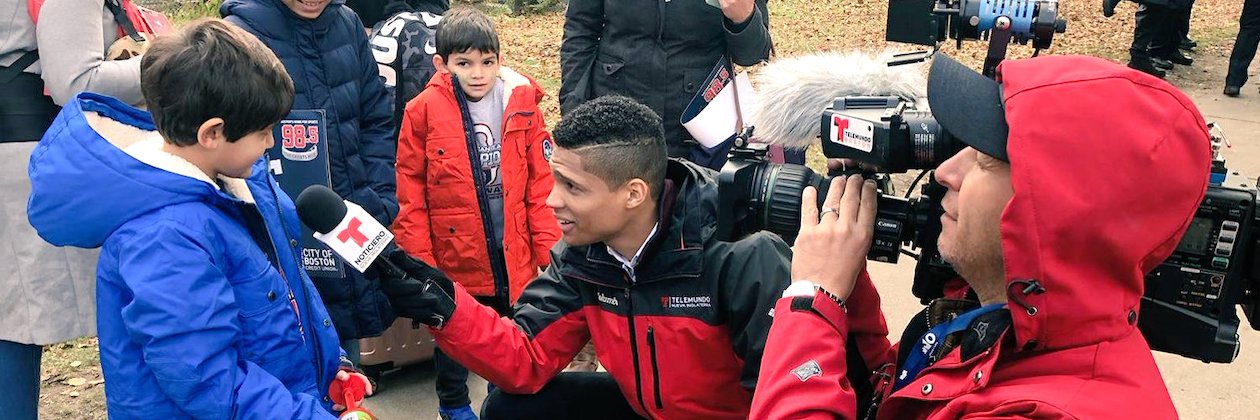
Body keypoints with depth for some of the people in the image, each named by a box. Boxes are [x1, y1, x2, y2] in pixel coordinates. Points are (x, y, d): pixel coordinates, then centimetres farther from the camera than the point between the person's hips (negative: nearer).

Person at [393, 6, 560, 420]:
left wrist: (549, 243, -3)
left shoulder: (522, 103, -5)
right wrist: (418, 259, -8)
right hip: (453, 255, -2)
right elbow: (411, 195, -7)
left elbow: (541, 181, -1)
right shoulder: (423, 112, -11)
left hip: (513, 254, 2)